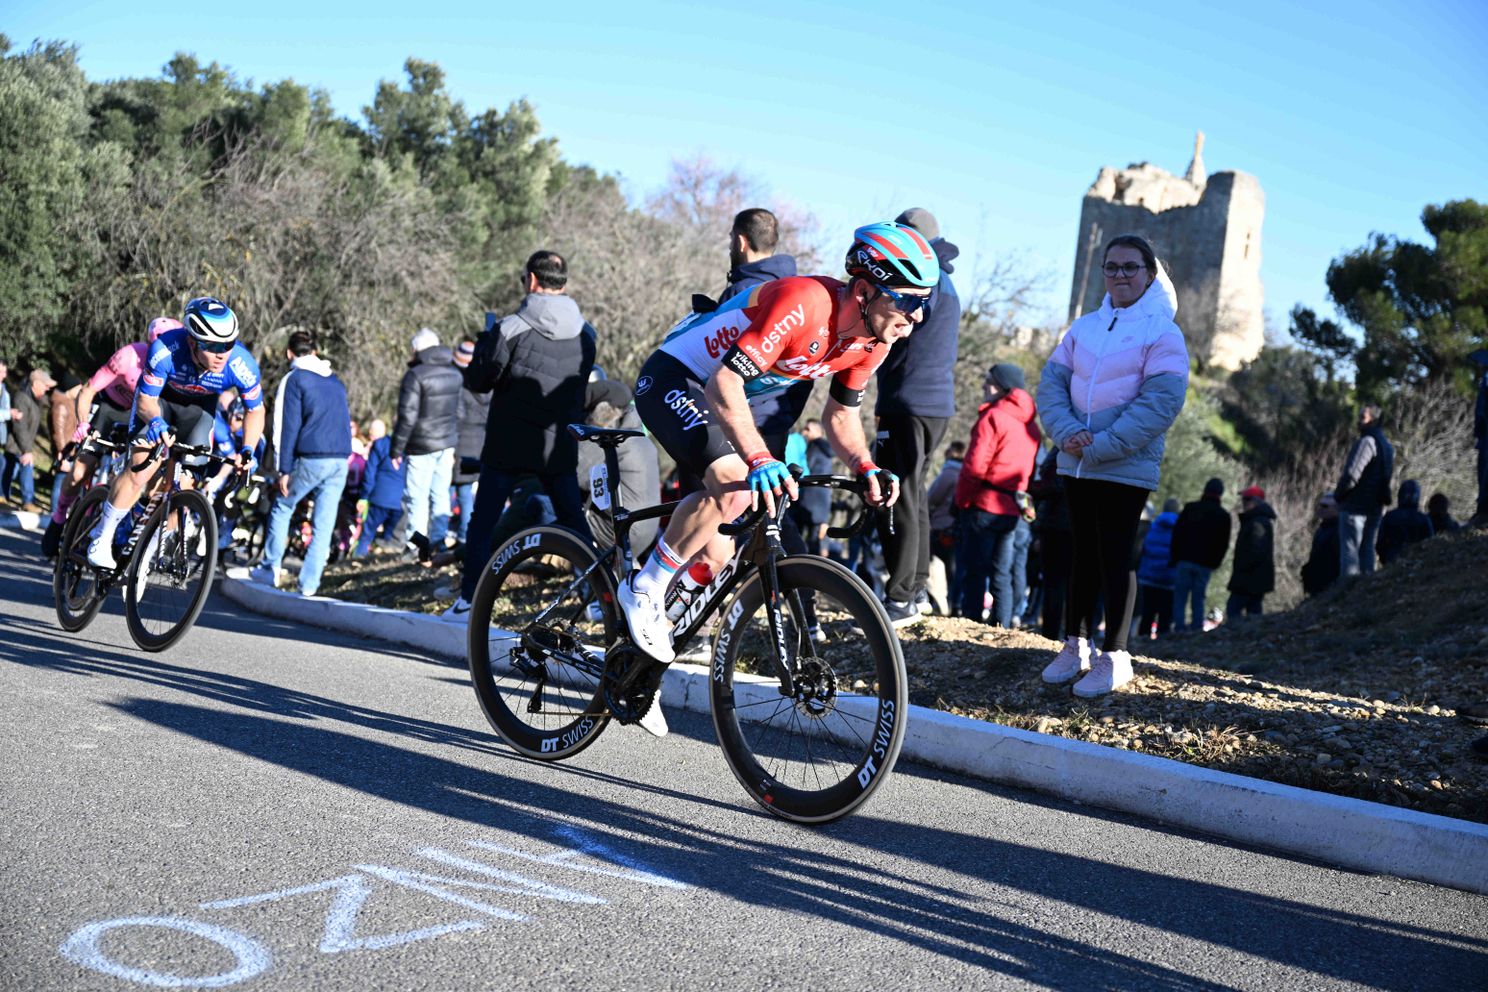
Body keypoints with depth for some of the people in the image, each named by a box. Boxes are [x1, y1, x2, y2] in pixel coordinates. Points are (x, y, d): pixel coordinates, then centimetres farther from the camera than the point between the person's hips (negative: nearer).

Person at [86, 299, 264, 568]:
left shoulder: (242, 365, -34)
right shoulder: (165, 350, -39)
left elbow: (255, 410, -15)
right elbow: (145, 401, -25)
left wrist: (248, 450, -30)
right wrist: (155, 420, -47)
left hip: (199, 405, 2)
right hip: (158, 398, -2)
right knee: (141, 472, -14)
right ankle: (101, 538, 4)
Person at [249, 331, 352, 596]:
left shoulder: (294, 379, -1)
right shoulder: (336, 381, 19)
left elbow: (288, 426, -6)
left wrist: (284, 470, -5)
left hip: (311, 458, -5)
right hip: (341, 460, 5)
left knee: (282, 507, 14)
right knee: (324, 523, 4)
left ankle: (270, 569, 17)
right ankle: (309, 583, 3)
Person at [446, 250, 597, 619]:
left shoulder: (511, 328, -14)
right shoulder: (586, 334, 1)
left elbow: (477, 381, -6)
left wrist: (486, 336, 8)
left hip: (510, 444, -3)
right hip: (560, 446, 4)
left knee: (482, 522, 7)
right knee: (574, 521, 13)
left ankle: (468, 602, 5)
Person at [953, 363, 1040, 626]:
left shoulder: (993, 416, -11)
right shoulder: (1030, 424, 13)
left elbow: (975, 466, -16)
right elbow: (1030, 468, 14)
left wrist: (961, 500, -6)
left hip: (984, 506, -7)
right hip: (1012, 510, 7)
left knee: (975, 570, -3)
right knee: (1002, 573, 11)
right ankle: (1001, 627, 10)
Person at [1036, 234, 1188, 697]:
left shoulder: (1163, 333, -6)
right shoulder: (1083, 327, 9)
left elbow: (1161, 403, -15)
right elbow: (1052, 381, 5)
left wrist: (1101, 447, -19)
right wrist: (1066, 431, -14)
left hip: (1127, 468, -5)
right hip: (1077, 465, 5)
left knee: (1115, 559, -3)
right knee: (1084, 555, 13)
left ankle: (1114, 656, 5)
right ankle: (1076, 645, 21)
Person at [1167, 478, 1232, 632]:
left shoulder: (1190, 509, 5)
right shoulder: (1224, 516, 8)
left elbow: (1177, 534, 4)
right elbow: (1224, 545, 8)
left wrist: (1175, 558, 10)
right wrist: (1214, 563, 15)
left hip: (1184, 560, -1)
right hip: (1205, 564, 1)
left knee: (1180, 597, 0)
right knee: (1198, 599, 5)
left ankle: (1179, 628, -9)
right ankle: (1197, 628, -3)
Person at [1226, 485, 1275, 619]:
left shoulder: (1258, 522, -17)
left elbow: (1257, 551, -25)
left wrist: (1240, 569, -17)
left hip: (1249, 578, -11)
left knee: (1233, 609, -12)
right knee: (1253, 609, 12)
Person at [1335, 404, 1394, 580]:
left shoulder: (1367, 442, -15)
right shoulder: (1387, 447, 16)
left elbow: (1351, 475, -21)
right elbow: (1387, 477, 20)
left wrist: (1338, 494, -7)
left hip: (1355, 506, -9)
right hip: (1375, 507, 9)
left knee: (1349, 548, -7)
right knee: (1366, 549, 14)